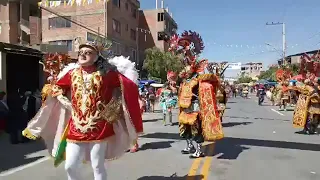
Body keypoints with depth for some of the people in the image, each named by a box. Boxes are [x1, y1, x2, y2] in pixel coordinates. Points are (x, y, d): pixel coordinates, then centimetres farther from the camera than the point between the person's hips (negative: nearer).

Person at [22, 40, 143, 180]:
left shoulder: (106, 73, -6)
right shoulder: (72, 72, 6)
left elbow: (128, 86, -5)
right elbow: (57, 88, 22)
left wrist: (112, 106, -6)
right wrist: (66, 102, 6)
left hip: (99, 127, -4)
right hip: (76, 127, 4)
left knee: (97, 166, 7)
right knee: (70, 166, 7)